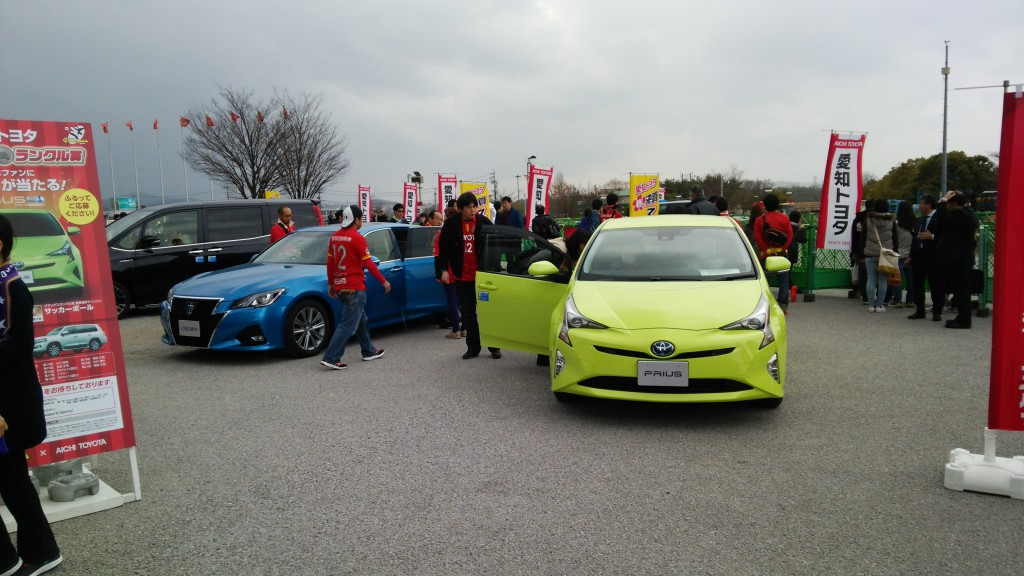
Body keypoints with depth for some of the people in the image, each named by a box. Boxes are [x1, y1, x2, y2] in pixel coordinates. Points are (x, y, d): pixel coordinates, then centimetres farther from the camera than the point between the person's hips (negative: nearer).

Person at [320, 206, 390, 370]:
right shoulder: (357, 238, -14)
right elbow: (368, 264, -14)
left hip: (340, 287, 8)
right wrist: (384, 282, -6)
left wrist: (331, 284, 21)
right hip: (355, 288, -8)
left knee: (360, 319, 20)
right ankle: (331, 358, -8)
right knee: (348, 325, -4)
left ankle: (369, 351, 30)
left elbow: (330, 262, 12)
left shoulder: (335, 236, 8)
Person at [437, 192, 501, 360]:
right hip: (462, 277, 2)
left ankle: (494, 346, 14)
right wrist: (443, 269, -4)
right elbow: (443, 248, 3)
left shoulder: (484, 222, -4)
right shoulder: (451, 224, -1)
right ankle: (473, 347, 19)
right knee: (467, 313, 9)